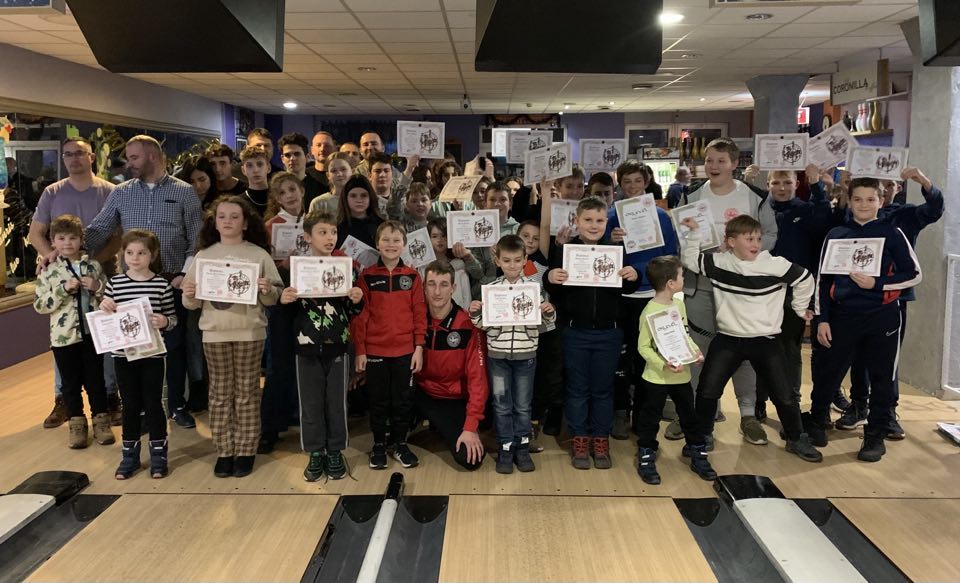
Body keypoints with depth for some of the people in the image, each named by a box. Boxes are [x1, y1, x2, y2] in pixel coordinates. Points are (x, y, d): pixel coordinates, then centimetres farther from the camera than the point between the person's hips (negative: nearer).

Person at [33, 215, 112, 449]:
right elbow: (39, 305, -6)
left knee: (95, 379, 9)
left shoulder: (94, 266, 2)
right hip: (64, 337, 0)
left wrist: (98, 287, -12)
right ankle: (77, 424, 23)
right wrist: (64, 289, -17)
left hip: (93, 333, 0)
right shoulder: (49, 272, -2)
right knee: (71, 382, 10)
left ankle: (101, 420, 22)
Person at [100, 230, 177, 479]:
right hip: (123, 353, 2)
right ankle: (129, 455, 24)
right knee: (130, 405, 12)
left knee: (153, 404, 6)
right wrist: (103, 307, -14)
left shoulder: (161, 284, -5)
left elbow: (173, 319, 0)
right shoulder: (114, 282, 1)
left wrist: (165, 321, -22)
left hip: (152, 353, -2)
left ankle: (158, 455, 18)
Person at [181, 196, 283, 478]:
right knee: (220, 393, 6)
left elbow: (274, 297, 1)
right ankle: (224, 451, 14)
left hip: (249, 331, -2)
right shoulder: (203, 255, 7)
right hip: (214, 331, 2)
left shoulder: (259, 254, 2)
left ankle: (246, 451, 12)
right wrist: (189, 295, -13)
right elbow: (192, 303, 8)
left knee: (247, 392, 4)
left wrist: (267, 291, -20)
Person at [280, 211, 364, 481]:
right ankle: (315, 453, 21)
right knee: (310, 402, 8)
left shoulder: (347, 267, 1)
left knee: (336, 402, 8)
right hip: (307, 346, 0)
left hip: (337, 346, 0)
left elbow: (353, 312, 6)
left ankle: (335, 452, 22)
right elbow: (288, 309, 5)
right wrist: (283, 300, -16)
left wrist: (356, 301, -15)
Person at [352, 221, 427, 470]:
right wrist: (359, 350, -4)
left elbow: (419, 313, 2)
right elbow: (360, 315, -1)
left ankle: (400, 444, 24)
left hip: (405, 350, 1)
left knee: (402, 399, 10)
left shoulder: (412, 275, 2)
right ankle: (378, 445, 23)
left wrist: (419, 347, -3)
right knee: (378, 400, 9)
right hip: (374, 350, 0)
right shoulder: (367, 276, 0)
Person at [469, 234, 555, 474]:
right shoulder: (491, 288, -3)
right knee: (502, 405, 8)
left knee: (523, 405, 11)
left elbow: (546, 322, 3)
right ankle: (505, 449, 19)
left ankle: (522, 448, 23)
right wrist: (474, 313, -18)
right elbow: (483, 324, 1)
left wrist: (549, 312, -17)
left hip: (525, 355, 0)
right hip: (497, 355, 0)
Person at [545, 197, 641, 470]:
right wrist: (550, 278, -24)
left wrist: (632, 277, -11)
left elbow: (627, 290, 10)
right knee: (577, 388, 9)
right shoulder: (563, 250, -4)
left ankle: (601, 441, 24)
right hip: (575, 332, -1)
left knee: (603, 389, 12)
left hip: (608, 333, 2)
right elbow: (553, 293, -3)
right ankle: (580, 440, 22)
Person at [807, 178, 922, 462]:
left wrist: (877, 283, -14)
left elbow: (915, 274, 0)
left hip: (882, 316, -1)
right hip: (843, 315, 1)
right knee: (827, 372, 6)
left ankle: (876, 434, 21)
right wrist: (822, 319, 2)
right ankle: (817, 421, 28)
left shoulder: (892, 234, 0)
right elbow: (823, 279, 7)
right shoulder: (836, 234, 5)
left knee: (881, 377, 6)